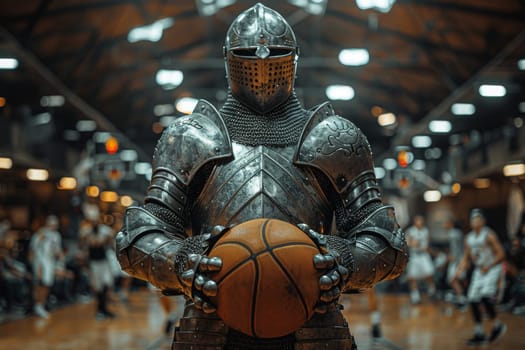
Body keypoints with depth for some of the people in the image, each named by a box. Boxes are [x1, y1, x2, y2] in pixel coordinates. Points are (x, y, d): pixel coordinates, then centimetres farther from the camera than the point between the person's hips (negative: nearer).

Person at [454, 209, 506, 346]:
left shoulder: (489, 235, -12)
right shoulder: (469, 238, 8)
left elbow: (501, 254, -14)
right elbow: (466, 258, 18)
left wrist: (488, 267, -20)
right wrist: (460, 270, 1)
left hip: (492, 269, -7)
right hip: (478, 271, 7)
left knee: (485, 297, -23)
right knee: (473, 300, 0)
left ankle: (497, 325, -1)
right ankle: (479, 334, 10)